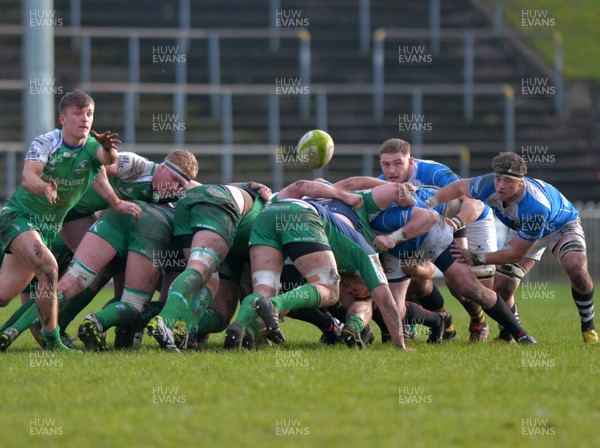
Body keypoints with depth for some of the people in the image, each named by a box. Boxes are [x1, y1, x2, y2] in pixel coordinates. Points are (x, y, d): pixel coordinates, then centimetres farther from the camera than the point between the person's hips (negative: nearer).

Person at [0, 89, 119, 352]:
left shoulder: (91, 147, -7)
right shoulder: (45, 142, -15)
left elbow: (108, 160, -29)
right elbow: (28, 177, -30)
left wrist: (108, 149, -54)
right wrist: (45, 188, -53)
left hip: (49, 227, 5)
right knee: (48, 267, -29)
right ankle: (52, 342, -23)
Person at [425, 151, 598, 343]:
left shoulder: (535, 207, -46)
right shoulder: (488, 185, -32)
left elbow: (516, 253, -34)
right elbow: (458, 187, -7)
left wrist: (477, 259, -33)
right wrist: (427, 205, -13)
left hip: (561, 225, -5)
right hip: (522, 231, 5)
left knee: (576, 268, -32)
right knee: (500, 290, -9)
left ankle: (588, 329, -11)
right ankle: (508, 336, 18)